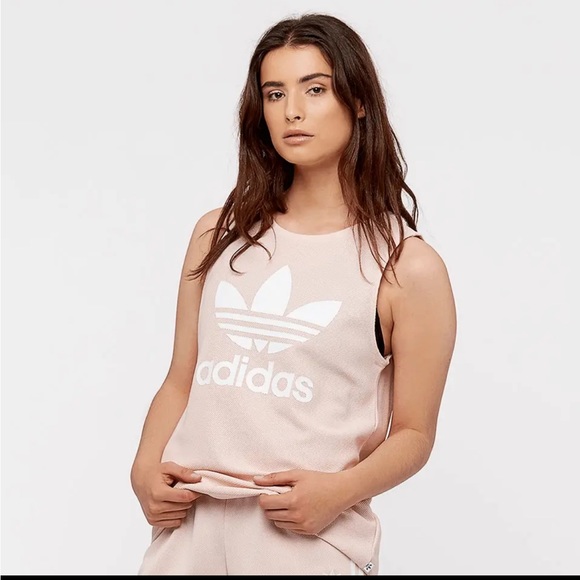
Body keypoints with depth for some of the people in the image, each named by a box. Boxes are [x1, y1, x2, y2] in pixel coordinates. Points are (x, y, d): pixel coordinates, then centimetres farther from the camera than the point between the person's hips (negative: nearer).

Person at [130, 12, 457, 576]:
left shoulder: (409, 268, -4)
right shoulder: (218, 234, 8)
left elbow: (413, 433, -2)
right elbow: (181, 382, 10)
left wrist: (341, 490, -18)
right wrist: (145, 467, -6)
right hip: (186, 528, 3)